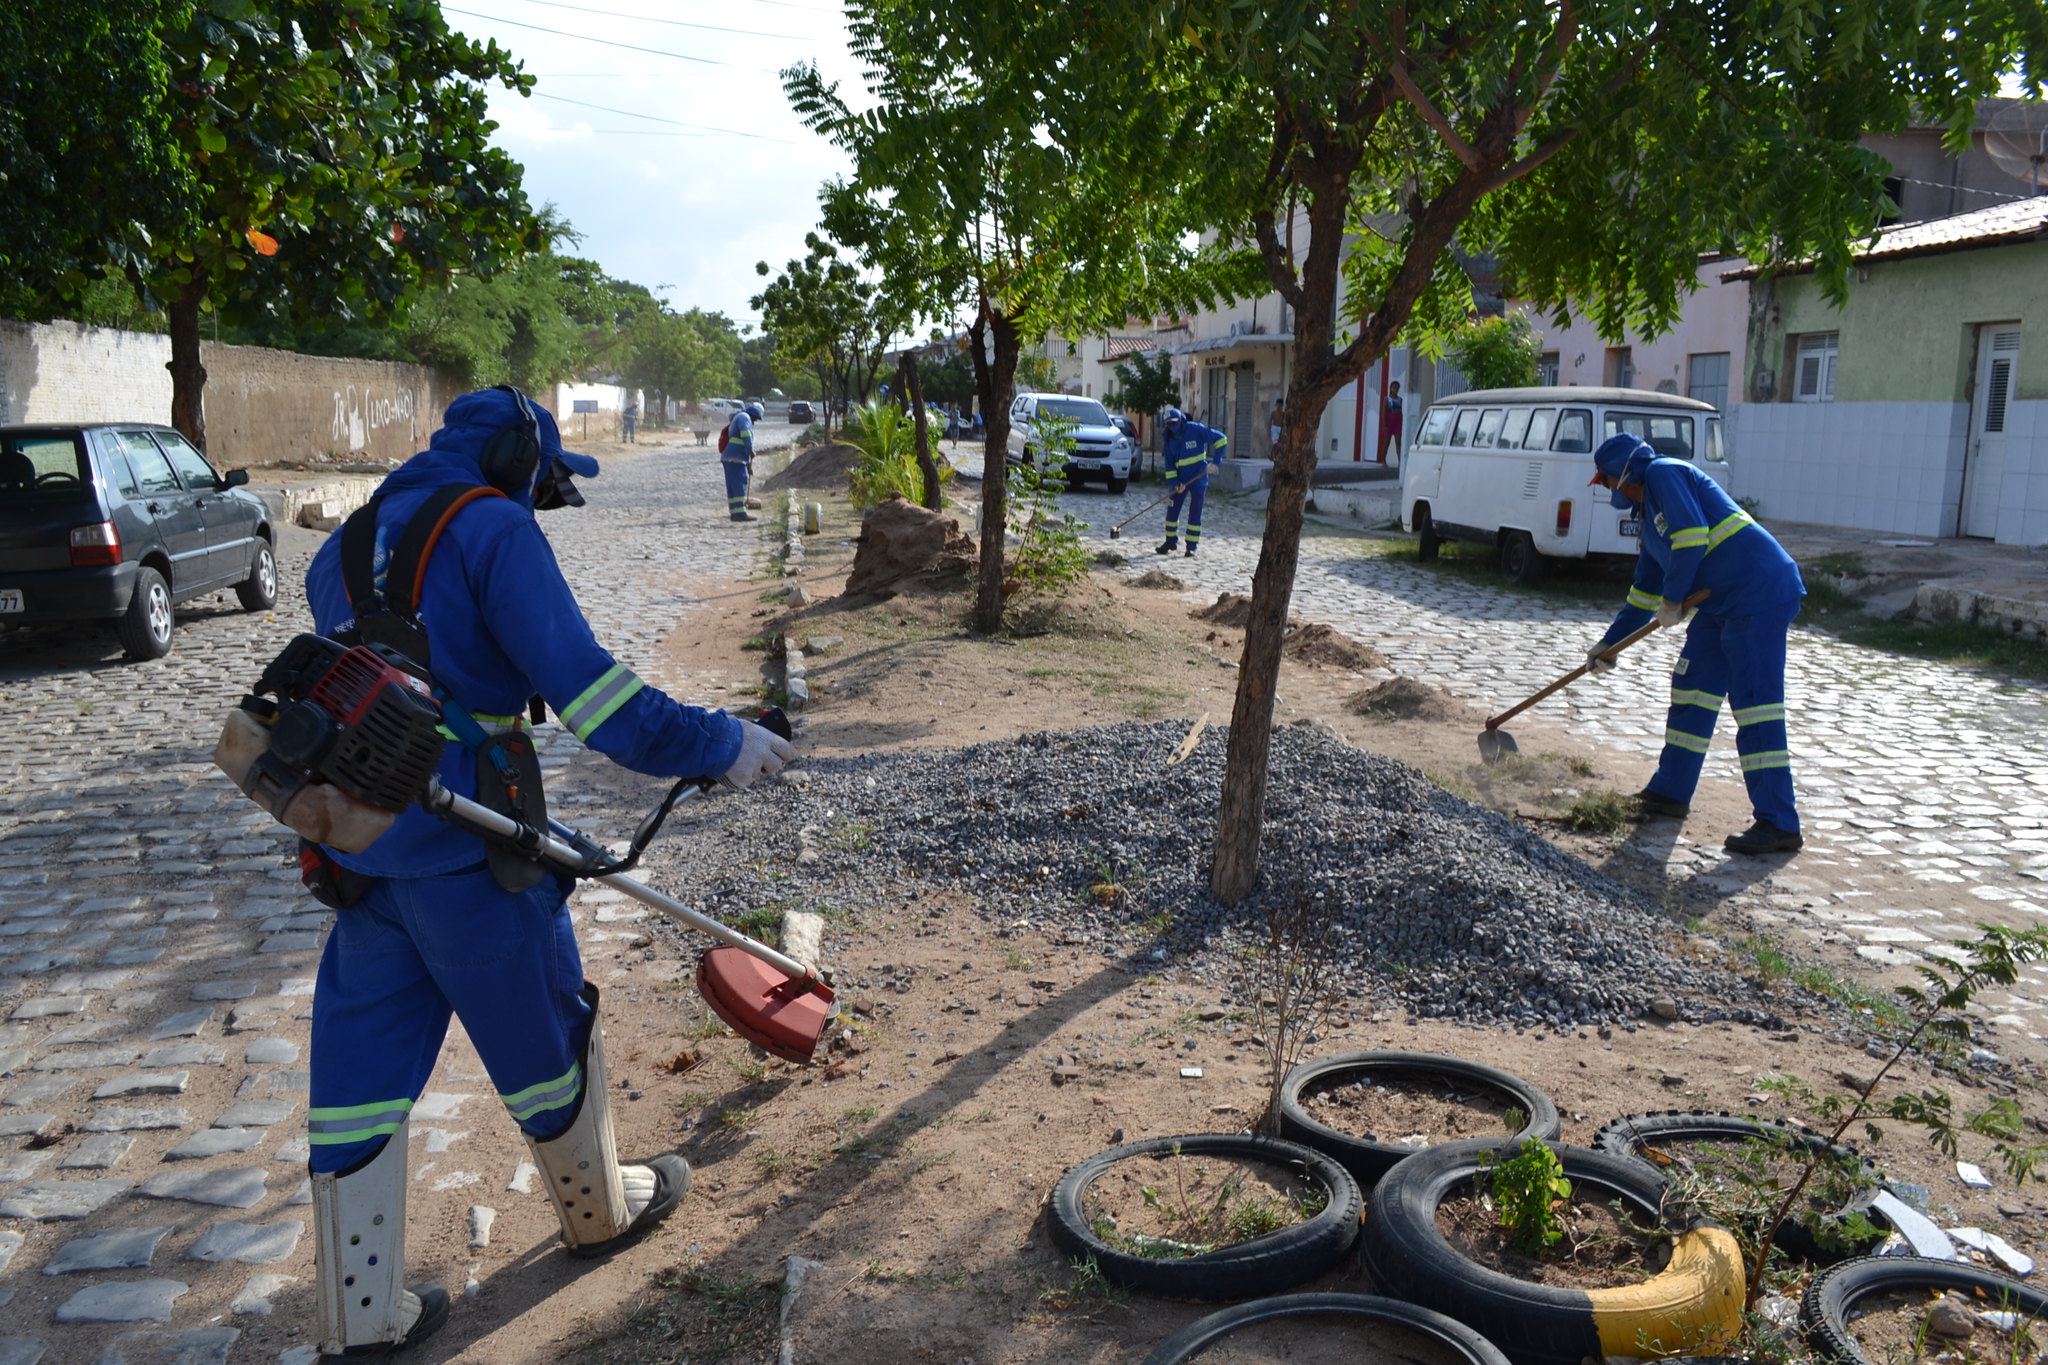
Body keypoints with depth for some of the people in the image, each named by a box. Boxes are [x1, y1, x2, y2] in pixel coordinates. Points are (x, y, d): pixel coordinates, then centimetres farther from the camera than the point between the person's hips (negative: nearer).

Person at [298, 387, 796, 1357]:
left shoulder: (351, 543, 15)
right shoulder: (494, 527, -10)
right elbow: (580, 679, -20)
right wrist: (715, 743, -13)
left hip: (357, 843, 7)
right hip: (465, 849, -7)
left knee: (362, 1061, 12)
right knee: (545, 1035, 14)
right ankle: (599, 1210, 36)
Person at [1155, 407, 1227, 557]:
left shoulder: (1196, 430, -13)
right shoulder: (1169, 439, 0)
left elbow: (1220, 439, -12)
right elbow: (1168, 463, 2)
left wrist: (1215, 461, -17)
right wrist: (1174, 482, -12)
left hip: (1198, 478, -4)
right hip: (1180, 479, 4)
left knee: (1195, 512, -2)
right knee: (1172, 509, 6)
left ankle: (1192, 546, 4)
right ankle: (1171, 541, 23)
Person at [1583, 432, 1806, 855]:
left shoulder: (1664, 473, -5)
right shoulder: (1650, 517, 23)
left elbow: (1692, 537, -19)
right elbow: (1644, 593, 29)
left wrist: (1673, 599, -9)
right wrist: (1609, 643, 32)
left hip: (1761, 593, -11)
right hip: (1722, 602, 11)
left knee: (1754, 702, -13)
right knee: (1691, 690, 15)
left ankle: (1778, 823, -11)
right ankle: (1671, 792, 25)